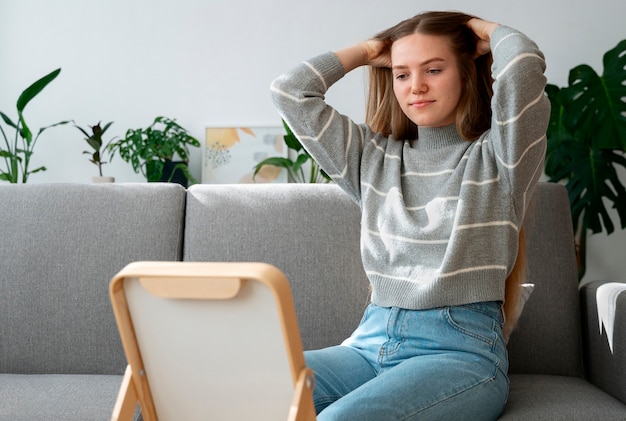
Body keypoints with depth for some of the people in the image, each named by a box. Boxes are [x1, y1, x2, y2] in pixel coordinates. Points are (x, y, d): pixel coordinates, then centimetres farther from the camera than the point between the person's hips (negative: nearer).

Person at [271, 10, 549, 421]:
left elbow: (523, 62, -13)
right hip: (372, 343, 5)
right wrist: (369, 51, 21)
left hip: (461, 350, -4)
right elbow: (290, 91, 14)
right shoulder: (374, 157, 18)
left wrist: (485, 29, 8)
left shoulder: (496, 159, 5)